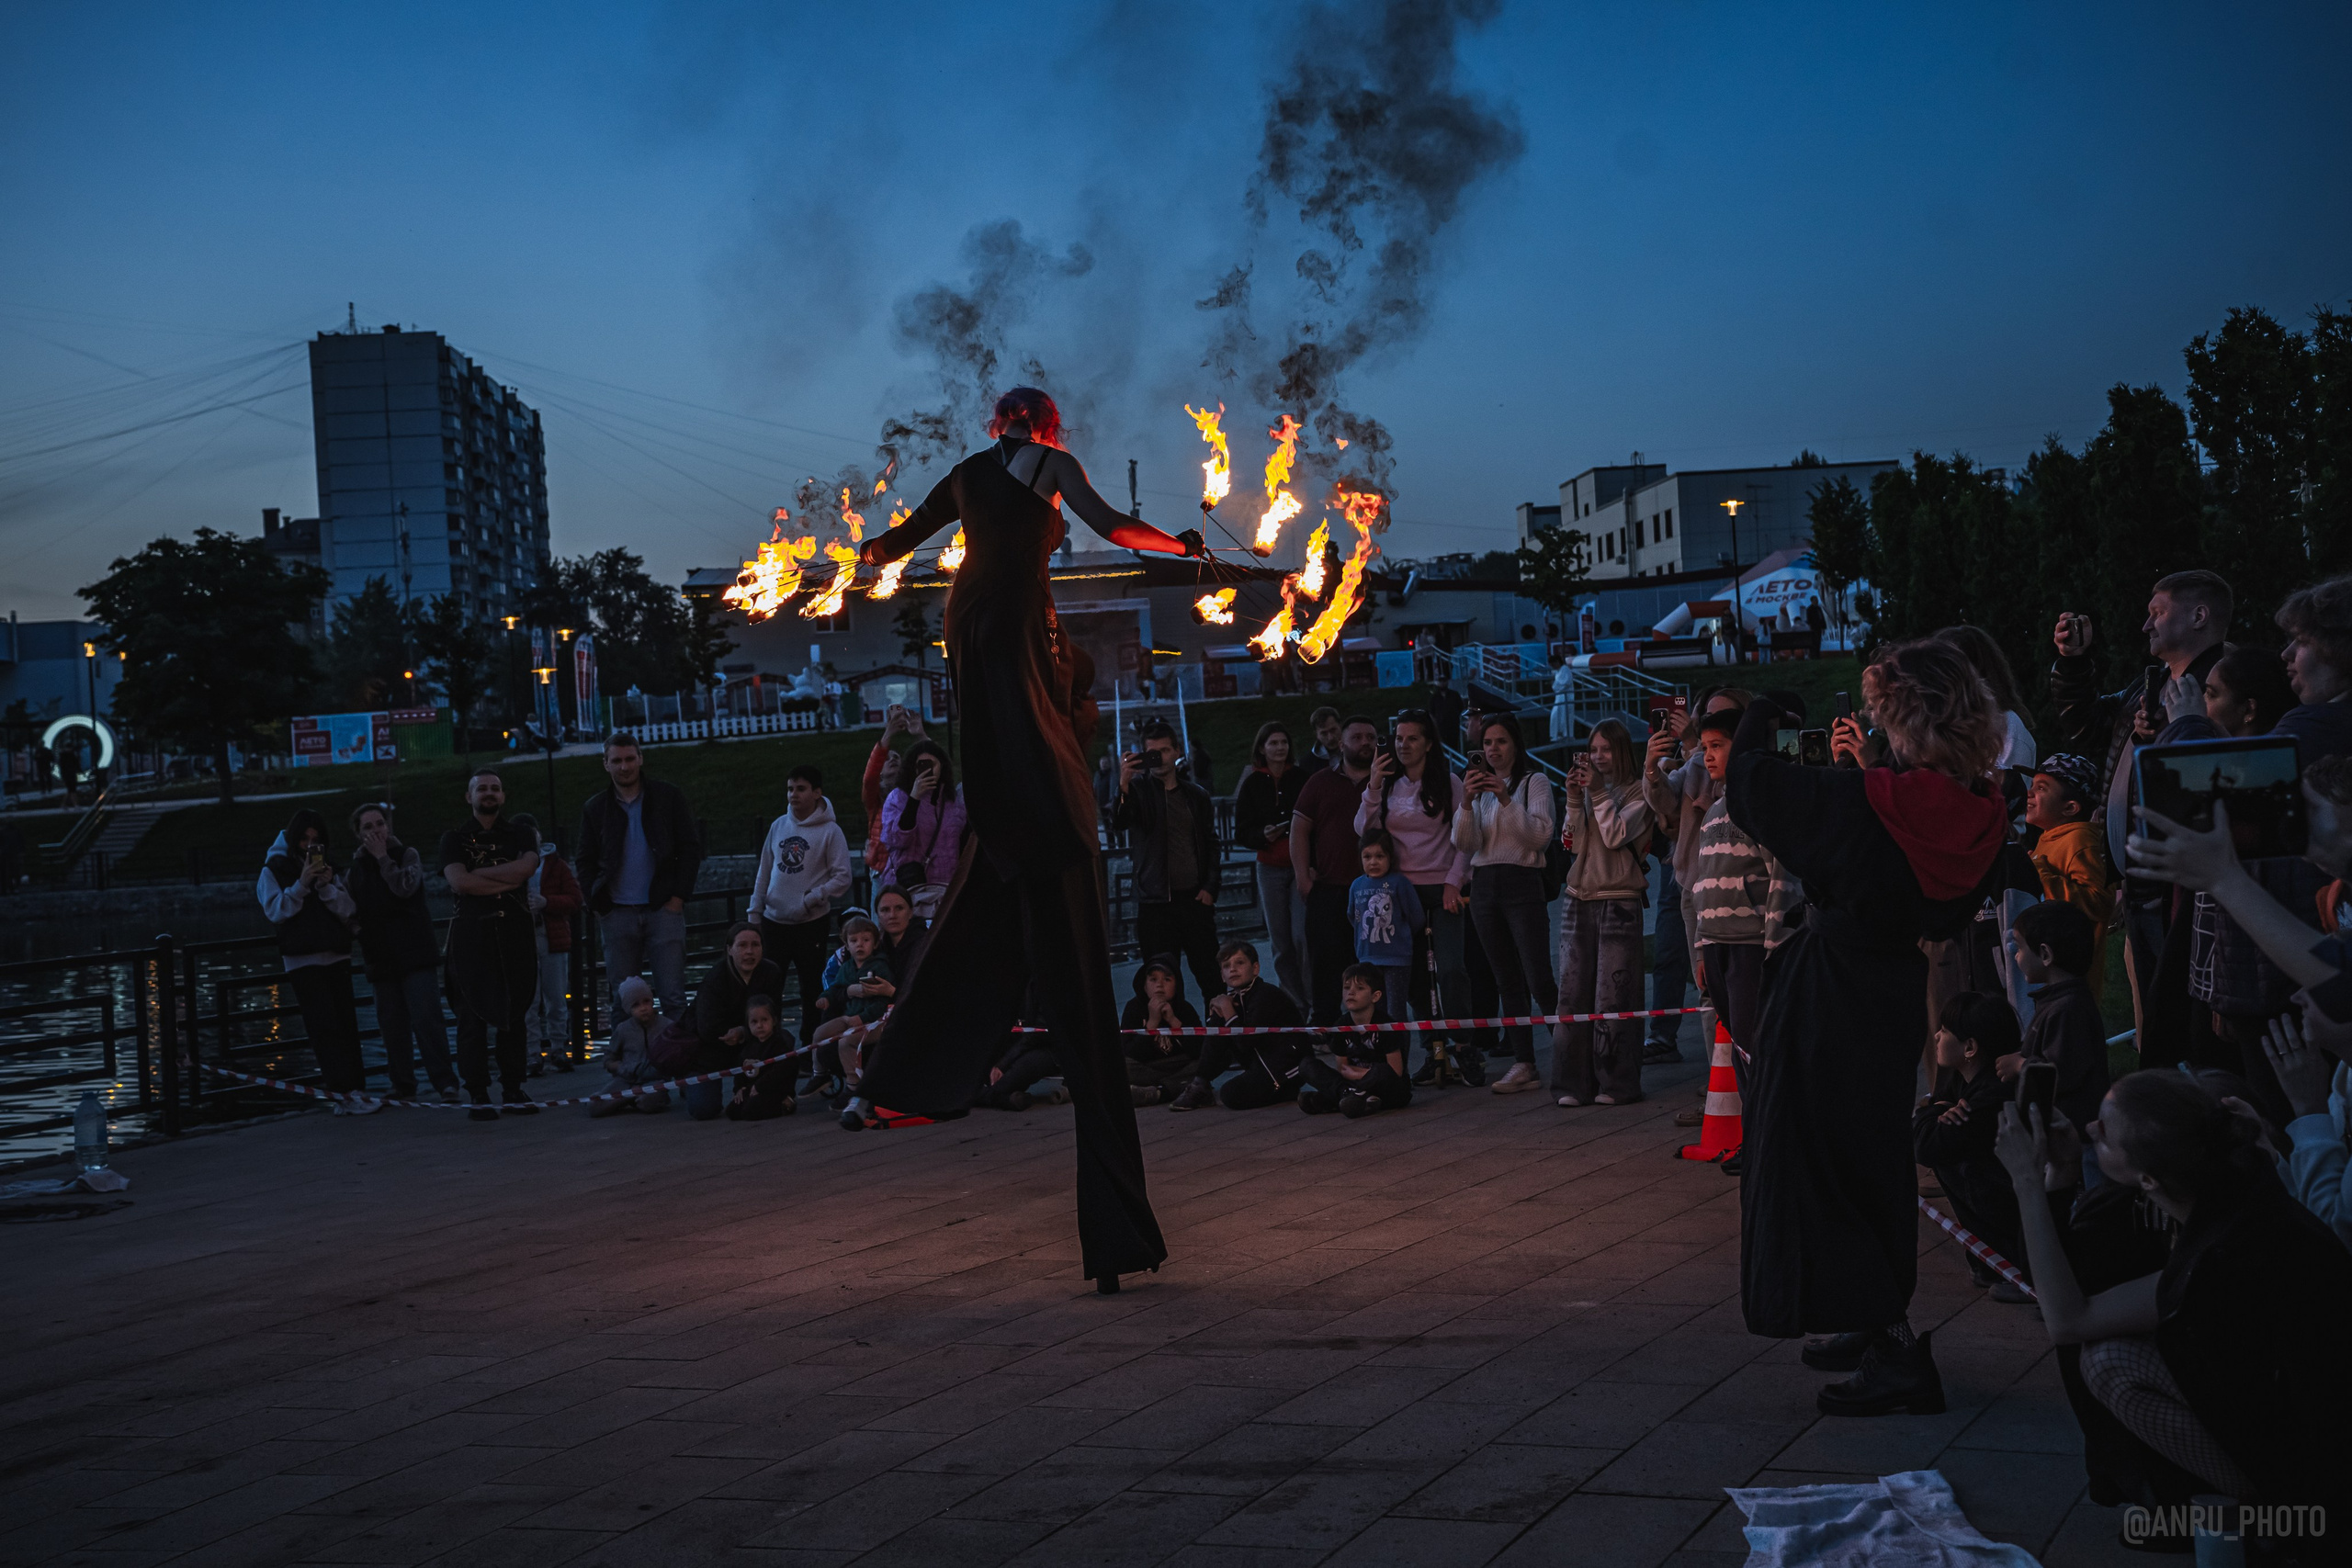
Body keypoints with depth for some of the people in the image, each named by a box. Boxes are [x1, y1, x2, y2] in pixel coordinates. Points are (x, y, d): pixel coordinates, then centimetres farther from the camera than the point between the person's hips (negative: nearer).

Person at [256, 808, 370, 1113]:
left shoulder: (327, 869, 15)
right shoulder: (274, 870, 3)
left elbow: (349, 912, 5)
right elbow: (275, 911, -9)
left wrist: (327, 886, -10)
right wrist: (301, 885, -15)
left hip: (337, 958, 5)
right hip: (303, 960, -5)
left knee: (347, 1026, 3)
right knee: (325, 1027, -12)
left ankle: (353, 1090, 6)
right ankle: (346, 1091, -16)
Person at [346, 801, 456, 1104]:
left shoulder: (408, 855, 4)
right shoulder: (355, 867, 13)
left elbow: (405, 887, -16)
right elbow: (348, 910, 19)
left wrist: (382, 857, -9)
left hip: (415, 953, -4)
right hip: (381, 957, 4)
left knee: (426, 1018, -13)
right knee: (392, 1025, 4)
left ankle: (445, 1082, -14)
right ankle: (403, 1086, 11)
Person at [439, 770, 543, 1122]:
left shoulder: (521, 836, 14)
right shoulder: (455, 839, 9)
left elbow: (527, 867, -8)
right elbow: (458, 882, -8)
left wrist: (479, 874, -9)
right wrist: (507, 883, -7)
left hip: (515, 931, 2)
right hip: (472, 932, -2)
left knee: (514, 1014, 2)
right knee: (473, 1016, -5)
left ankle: (513, 1092, 8)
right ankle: (477, 1095, -3)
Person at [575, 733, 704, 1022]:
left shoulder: (669, 797, 5)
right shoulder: (594, 808, 10)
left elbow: (690, 849, 4)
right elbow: (586, 864, 13)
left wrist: (678, 896, -5)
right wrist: (597, 906, 0)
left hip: (663, 909, -2)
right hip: (618, 914, 2)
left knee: (673, 997, -5)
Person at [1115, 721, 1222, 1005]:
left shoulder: (1196, 795, 13)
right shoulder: (1139, 792, 5)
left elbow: (1212, 844, 15)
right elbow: (1121, 821, -15)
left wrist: (1209, 887, 3)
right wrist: (1124, 784, -32)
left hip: (1195, 898, 2)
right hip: (1156, 902, -2)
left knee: (1210, 976, 0)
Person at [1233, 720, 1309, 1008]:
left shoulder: (1302, 778, 5)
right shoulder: (1252, 784, 6)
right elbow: (1241, 833, 7)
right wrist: (1263, 835, -13)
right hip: (1270, 869, 1)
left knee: (1302, 936, -13)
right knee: (1280, 942, 2)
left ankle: (1311, 999, -5)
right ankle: (1293, 1003, 9)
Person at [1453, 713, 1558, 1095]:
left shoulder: (1534, 781, 1)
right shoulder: (1478, 785, 14)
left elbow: (1542, 834, -12)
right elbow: (1464, 844, 3)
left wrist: (1506, 799, -20)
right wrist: (1466, 802, -13)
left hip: (1522, 884, -5)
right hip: (1484, 887, 5)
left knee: (1539, 980, -11)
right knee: (1508, 981, 5)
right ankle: (1523, 1064, 6)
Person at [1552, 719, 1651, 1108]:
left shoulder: (1637, 792, 0)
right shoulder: (1586, 788, 15)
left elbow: (1616, 836, -11)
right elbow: (1573, 841, 7)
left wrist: (1598, 793, -12)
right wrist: (1574, 798, -5)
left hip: (1618, 899, -5)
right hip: (1579, 900, 5)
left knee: (1612, 995, -6)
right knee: (1573, 991, 1)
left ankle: (1616, 1083, 0)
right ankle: (1574, 1083, 4)